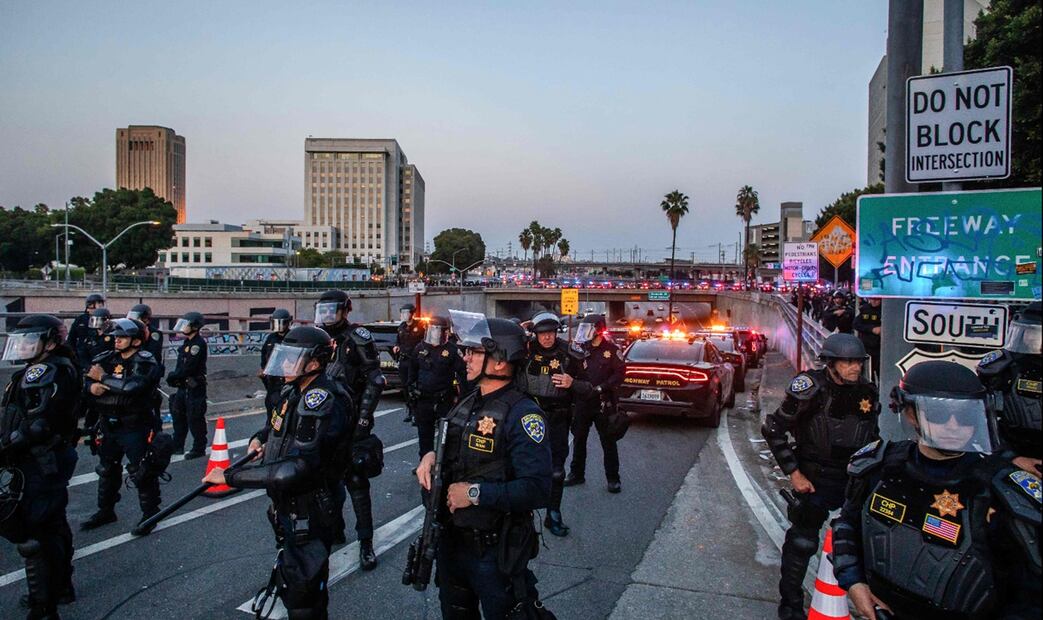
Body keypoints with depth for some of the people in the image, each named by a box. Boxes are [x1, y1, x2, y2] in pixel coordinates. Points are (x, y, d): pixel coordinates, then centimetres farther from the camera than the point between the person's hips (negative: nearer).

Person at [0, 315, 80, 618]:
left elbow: (38, 423, -26)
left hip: (38, 464, -10)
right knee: (53, 523, 22)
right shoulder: (63, 368, 12)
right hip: (56, 457, 10)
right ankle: (61, 587, 38)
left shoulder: (45, 372, -18)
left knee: (30, 532, -3)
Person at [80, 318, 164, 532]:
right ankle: (105, 511, 37)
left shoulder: (145, 362, -13)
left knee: (141, 472, 0)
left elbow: (131, 386, -29)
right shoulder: (106, 359, 7)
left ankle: (150, 513, 14)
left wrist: (103, 377, -17)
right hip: (108, 426, 7)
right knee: (106, 470, 20)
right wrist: (92, 387, -19)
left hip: (135, 428, -7)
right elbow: (86, 381, 4)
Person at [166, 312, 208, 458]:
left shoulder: (198, 343, -17)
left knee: (195, 419, -3)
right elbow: (181, 365, 15)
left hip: (195, 387, -10)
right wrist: (174, 377, 0)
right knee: (178, 416, 17)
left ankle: (199, 449, 6)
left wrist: (173, 376, -9)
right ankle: (177, 446, 28)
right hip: (184, 386, 10)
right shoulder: (187, 342, 14)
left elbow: (188, 367, -21)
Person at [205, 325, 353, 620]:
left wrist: (230, 477, -28)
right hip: (287, 507, 9)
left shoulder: (324, 402, -28)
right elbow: (276, 423, 23)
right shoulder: (293, 391, 2)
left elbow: (295, 469, -35)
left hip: (308, 514, -9)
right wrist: (259, 438, 0)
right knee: (290, 575, 28)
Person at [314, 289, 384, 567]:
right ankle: (335, 531, 30)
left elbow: (374, 381, -12)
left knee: (356, 481, -4)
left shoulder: (357, 338, -9)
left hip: (351, 422, -6)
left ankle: (365, 541, 5)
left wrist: (363, 420, -16)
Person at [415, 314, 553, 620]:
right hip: (451, 541, 8)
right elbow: (451, 451, 18)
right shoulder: (466, 404, 5)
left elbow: (537, 489, -30)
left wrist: (475, 493, -25)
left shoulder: (522, 414, -22)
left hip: (495, 551, -8)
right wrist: (430, 456, -5)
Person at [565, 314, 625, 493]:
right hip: (582, 402, 4)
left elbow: (619, 375, -7)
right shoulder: (581, 348, 5)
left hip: (603, 403, -4)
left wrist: (601, 388, -14)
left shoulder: (611, 350, -6)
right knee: (578, 439, 13)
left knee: (608, 442, 4)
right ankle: (577, 474, 27)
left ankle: (613, 479, 15)